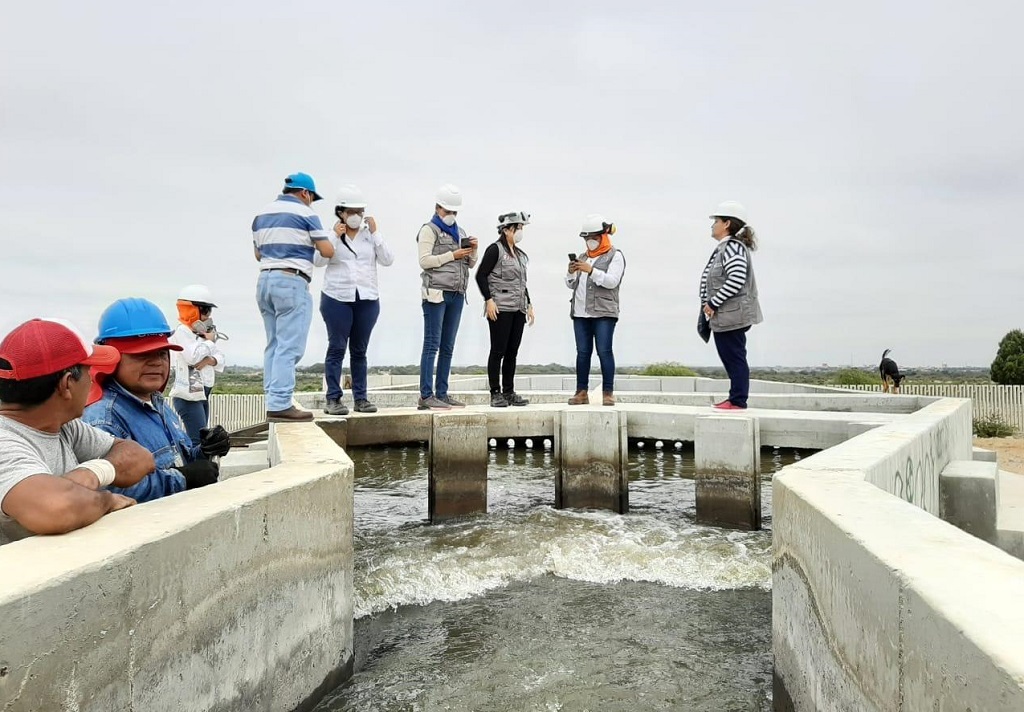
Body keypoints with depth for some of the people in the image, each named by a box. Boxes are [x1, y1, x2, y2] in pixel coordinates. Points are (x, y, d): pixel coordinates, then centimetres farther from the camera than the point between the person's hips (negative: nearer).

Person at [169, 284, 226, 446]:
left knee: (203, 439, 13)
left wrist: (209, 360, -10)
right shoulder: (182, 331, -10)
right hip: (188, 395, -9)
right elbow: (193, 356, -25)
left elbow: (220, 359, 12)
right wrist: (209, 341, -9)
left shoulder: (204, 330, 15)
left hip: (202, 393, 9)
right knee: (198, 440, -14)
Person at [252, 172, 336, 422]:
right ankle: (280, 405, -11)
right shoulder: (305, 214, -3)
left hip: (265, 280, 7)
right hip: (292, 282, -7)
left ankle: (272, 400, 13)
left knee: (274, 344, 12)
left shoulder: (261, 215, 16)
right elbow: (328, 252, -2)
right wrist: (312, 242, 18)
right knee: (289, 346, -8)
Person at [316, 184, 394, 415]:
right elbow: (319, 260, -8)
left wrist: (375, 232, -5)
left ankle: (360, 398, 13)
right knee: (337, 348, -1)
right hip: (338, 299, -2)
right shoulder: (332, 234, 4)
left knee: (360, 350, 8)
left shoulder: (369, 234, 9)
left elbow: (387, 260, -1)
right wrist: (335, 236, -12)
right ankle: (333, 399, 2)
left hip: (367, 299, 2)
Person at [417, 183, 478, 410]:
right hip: (436, 293, -7)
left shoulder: (460, 232, 20)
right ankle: (426, 396, -8)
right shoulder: (429, 230, 0)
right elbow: (424, 261, -11)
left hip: (457, 295, 7)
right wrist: (453, 255, -12)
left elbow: (470, 264, 22)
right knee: (432, 344, -9)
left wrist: (473, 250, 2)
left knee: (448, 347, 8)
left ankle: (442, 394, 12)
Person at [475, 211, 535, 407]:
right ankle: (495, 394, 2)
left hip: (518, 309, 7)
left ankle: (509, 392, 15)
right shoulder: (495, 249, -4)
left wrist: (529, 304, 18)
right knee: (498, 351, -4)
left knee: (512, 352, 9)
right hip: (500, 308, -7)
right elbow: (481, 275, -9)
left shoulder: (520, 254, 19)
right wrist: (489, 300, -16)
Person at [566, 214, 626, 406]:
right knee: (582, 352, 4)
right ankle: (582, 392, 8)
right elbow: (571, 285, 19)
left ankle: (608, 393, -4)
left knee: (604, 351, -8)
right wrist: (571, 273, -1)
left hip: (603, 312, -5)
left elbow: (612, 281, -11)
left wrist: (591, 270, -19)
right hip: (580, 312, 6)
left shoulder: (615, 256, 3)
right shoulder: (582, 257, 21)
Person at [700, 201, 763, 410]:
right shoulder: (725, 248, 18)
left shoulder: (732, 247, -13)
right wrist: (710, 305, 11)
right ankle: (736, 398, 22)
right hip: (724, 316, 10)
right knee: (730, 358, 14)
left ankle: (738, 400, 1)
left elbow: (736, 280, -24)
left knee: (735, 357, -5)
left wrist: (713, 303, -19)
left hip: (732, 315, -10)